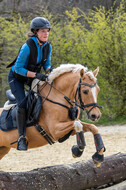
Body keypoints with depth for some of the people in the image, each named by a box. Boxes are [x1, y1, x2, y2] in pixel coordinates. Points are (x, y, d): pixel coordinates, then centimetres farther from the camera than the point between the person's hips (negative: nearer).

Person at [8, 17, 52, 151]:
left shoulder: (48, 46, -9)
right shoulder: (27, 47, -30)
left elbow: (46, 64, 5)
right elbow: (18, 68, -26)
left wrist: (49, 70, -19)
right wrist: (36, 75, -35)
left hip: (32, 78, 7)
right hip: (16, 78, -7)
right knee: (23, 103, -24)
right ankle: (22, 137, -18)